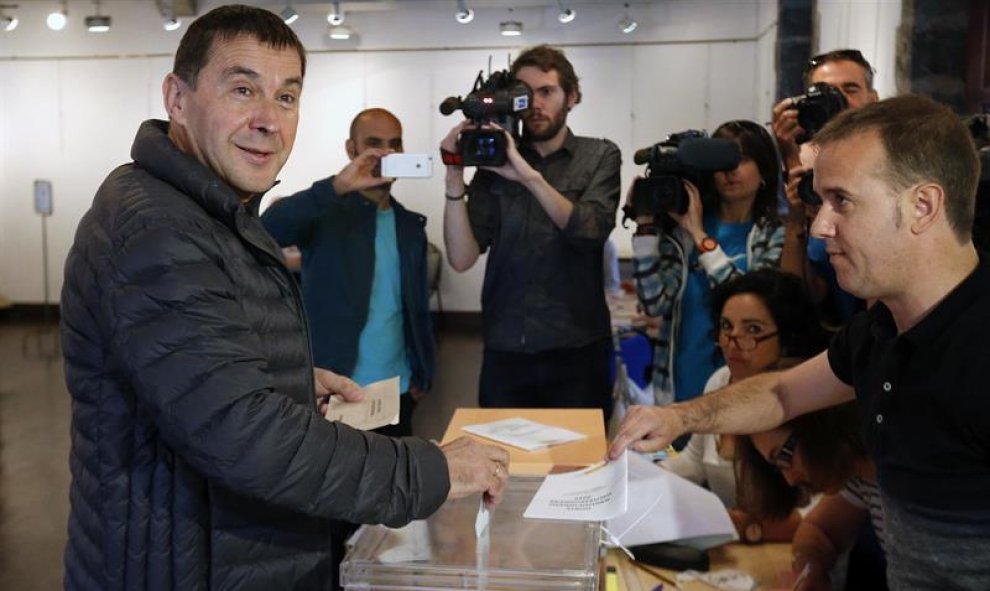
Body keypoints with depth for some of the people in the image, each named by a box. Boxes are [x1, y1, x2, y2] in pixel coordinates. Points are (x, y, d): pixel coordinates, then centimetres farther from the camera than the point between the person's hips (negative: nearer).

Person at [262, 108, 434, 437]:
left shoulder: (411, 225, 10)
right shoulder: (325, 213, -5)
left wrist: (423, 374, 7)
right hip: (333, 389, -4)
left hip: (398, 391, 5)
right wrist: (338, 185, -38)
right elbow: (269, 228, -26)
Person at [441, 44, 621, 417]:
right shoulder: (494, 162, 4)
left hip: (577, 351, -1)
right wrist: (455, 179, -17)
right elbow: (462, 259, -5)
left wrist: (530, 176, -25)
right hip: (504, 352, 1)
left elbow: (591, 230, -15)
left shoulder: (599, 157, 3)